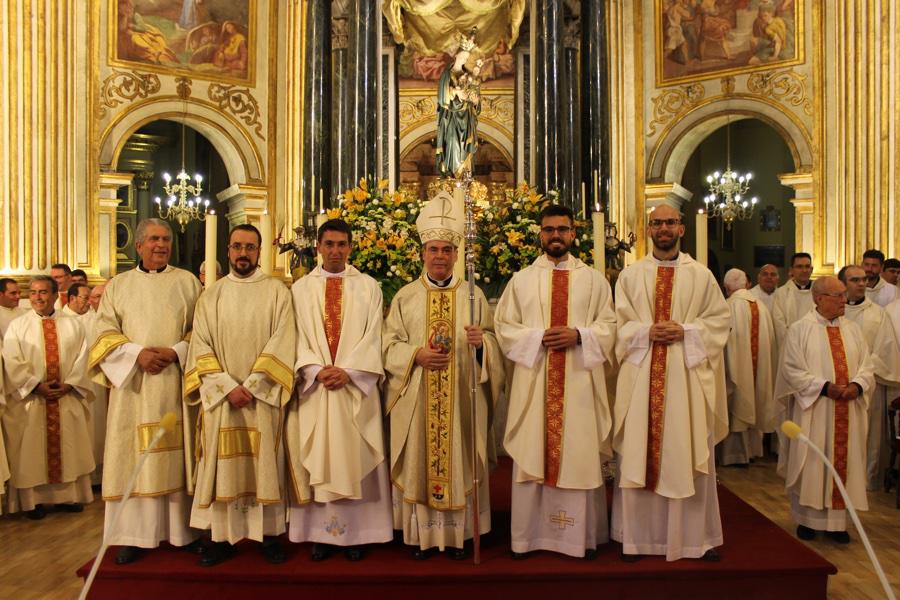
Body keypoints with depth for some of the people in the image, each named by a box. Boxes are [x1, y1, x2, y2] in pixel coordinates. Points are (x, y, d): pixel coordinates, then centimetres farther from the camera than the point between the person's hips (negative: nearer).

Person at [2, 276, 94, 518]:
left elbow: (81, 359, 1)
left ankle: (69, 495, 18)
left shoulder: (72, 325, 6)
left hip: (67, 399, 2)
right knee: (31, 452, 4)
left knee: (68, 449, 7)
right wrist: (37, 386, -15)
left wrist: (68, 384, -12)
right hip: (30, 400, -1)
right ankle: (33, 500, 13)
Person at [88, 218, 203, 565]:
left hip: (177, 383, 0)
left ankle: (186, 529, 11)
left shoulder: (187, 282, 9)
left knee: (179, 453, 2)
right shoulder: (118, 285, 12)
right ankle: (135, 534, 8)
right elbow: (105, 333, 4)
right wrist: (137, 353, -12)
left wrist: (176, 352, -12)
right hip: (133, 383, 1)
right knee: (135, 455, 0)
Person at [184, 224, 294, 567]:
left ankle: (269, 534, 12)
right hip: (221, 395, 2)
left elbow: (282, 343, -7)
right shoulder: (211, 295, 9)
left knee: (264, 463, 3)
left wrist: (251, 386, -14)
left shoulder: (277, 292, 2)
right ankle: (222, 537, 13)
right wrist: (228, 387, -11)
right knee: (222, 464, 4)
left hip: (263, 394, -2)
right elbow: (200, 347, 2)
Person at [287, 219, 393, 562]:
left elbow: (372, 338, -1)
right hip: (314, 387, 1)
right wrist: (318, 370, -13)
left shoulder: (369, 288, 6)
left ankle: (355, 532, 11)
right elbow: (297, 337, 2)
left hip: (356, 388, -1)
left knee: (354, 459, 2)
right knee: (317, 459, 4)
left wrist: (348, 371, -14)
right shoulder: (300, 289, 9)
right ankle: (321, 532, 13)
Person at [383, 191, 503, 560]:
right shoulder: (405, 296, 6)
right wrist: (416, 355, -15)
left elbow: (493, 342, 7)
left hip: (461, 398, 0)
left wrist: (482, 342, -16)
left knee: (458, 459, 5)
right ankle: (420, 534, 18)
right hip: (416, 398, 0)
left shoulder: (473, 296, 6)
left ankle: (458, 535, 18)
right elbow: (389, 344, 3)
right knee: (418, 462, 5)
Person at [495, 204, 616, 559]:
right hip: (533, 379, 0)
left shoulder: (593, 279, 9)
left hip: (580, 380, 0)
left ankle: (584, 535, 17)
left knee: (581, 455, 4)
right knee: (531, 454, 3)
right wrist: (539, 337, -11)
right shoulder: (521, 279, 9)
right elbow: (503, 326, 4)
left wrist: (578, 335, -13)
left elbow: (608, 326, 5)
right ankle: (528, 535, 14)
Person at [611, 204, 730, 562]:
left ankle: (697, 535, 19)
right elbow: (618, 323, 5)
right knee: (638, 456, 2)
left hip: (687, 375, 0)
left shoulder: (702, 276, 8)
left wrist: (685, 331, -11)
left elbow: (720, 319, 4)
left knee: (689, 456, 4)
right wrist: (646, 332, -13)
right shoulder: (630, 275, 9)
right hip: (641, 375, 0)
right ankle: (638, 536, 13)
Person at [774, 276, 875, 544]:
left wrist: (856, 385, -12)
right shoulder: (800, 329, -5)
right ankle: (807, 519, 16)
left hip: (848, 410, 4)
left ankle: (837, 520, 18)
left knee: (843, 461, 7)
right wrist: (825, 386, -18)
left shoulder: (853, 329, 10)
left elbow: (866, 366, 8)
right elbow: (792, 370, -9)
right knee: (812, 463, 3)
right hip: (814, 410, -4)